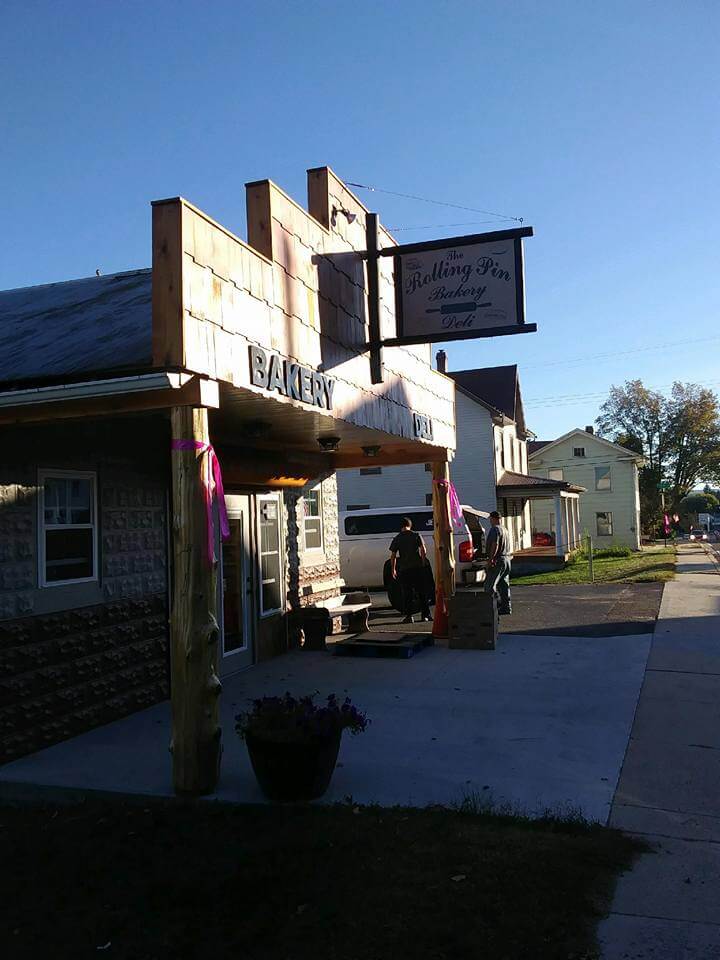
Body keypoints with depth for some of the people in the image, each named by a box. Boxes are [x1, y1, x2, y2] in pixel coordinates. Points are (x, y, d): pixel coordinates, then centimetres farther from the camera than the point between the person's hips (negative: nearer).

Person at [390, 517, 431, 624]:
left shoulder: (397, 538, 3)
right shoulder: (416, 535, 1)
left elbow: (393, 556, 2)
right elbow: (423, 551, -5)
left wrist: (393, 570, 10)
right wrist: (423, 563, 8)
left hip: (404, 569, 0)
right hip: (417, 567, 0)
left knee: (407, 593, 5)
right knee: (422, 592, 9)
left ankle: (409, 616, 1)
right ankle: (425, 615, 11)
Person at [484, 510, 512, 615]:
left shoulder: (495, 529, -11)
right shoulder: (505, 530, 19)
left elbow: (495, 545, -22)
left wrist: (491, 558, -23)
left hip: (497, 560, -10)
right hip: (506, 559, 10)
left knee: (490, 585, -8)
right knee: (504, 585, 12)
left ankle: (498, 605, -12)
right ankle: (506, 607, 13)